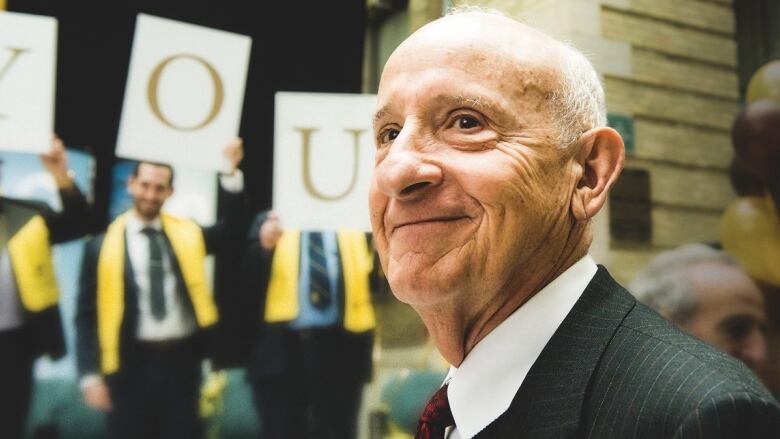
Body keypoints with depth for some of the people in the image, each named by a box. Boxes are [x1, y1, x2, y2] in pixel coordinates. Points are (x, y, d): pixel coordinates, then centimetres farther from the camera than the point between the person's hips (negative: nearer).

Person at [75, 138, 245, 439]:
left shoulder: (187, 234, 7)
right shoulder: (103, 244, -1)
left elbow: (230, 228, -6)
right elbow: (87, 315, 0)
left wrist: (231, 173, -14)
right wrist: (91, 375, -6)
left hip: (182, 360, 2)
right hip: (132, 364, -2)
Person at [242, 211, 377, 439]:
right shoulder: (270, 223, 8)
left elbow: (378, 279, 3)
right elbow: (246, 284, -3)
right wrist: (263, 247, -20)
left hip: (341, 352, 1)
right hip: (281, 350, -1)